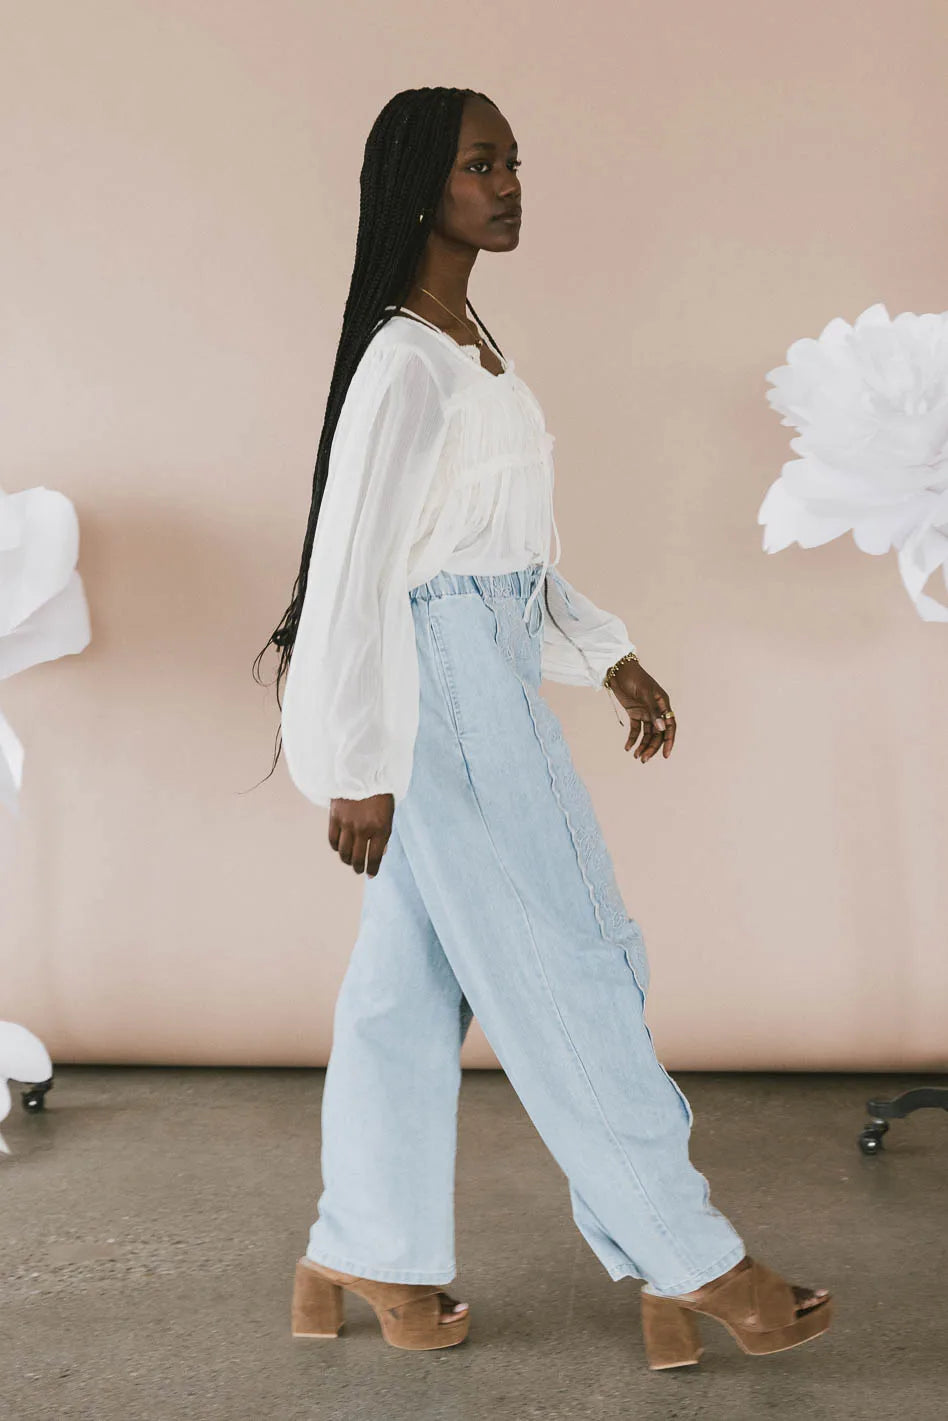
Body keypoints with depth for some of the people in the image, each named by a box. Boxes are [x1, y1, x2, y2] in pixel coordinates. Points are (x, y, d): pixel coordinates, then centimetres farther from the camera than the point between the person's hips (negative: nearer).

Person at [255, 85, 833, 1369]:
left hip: (490, 688, 9)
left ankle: (365, 1257, 26)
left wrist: (609, 656, 16)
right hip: (440, 696, -9)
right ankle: (686, 1258, 14)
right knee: (564, 968, 0)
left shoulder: (472, 343, 13)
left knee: (413, 977, 13)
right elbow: (350, 569, -19)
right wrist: (358, 767, -18)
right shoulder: (407, 363, -16)